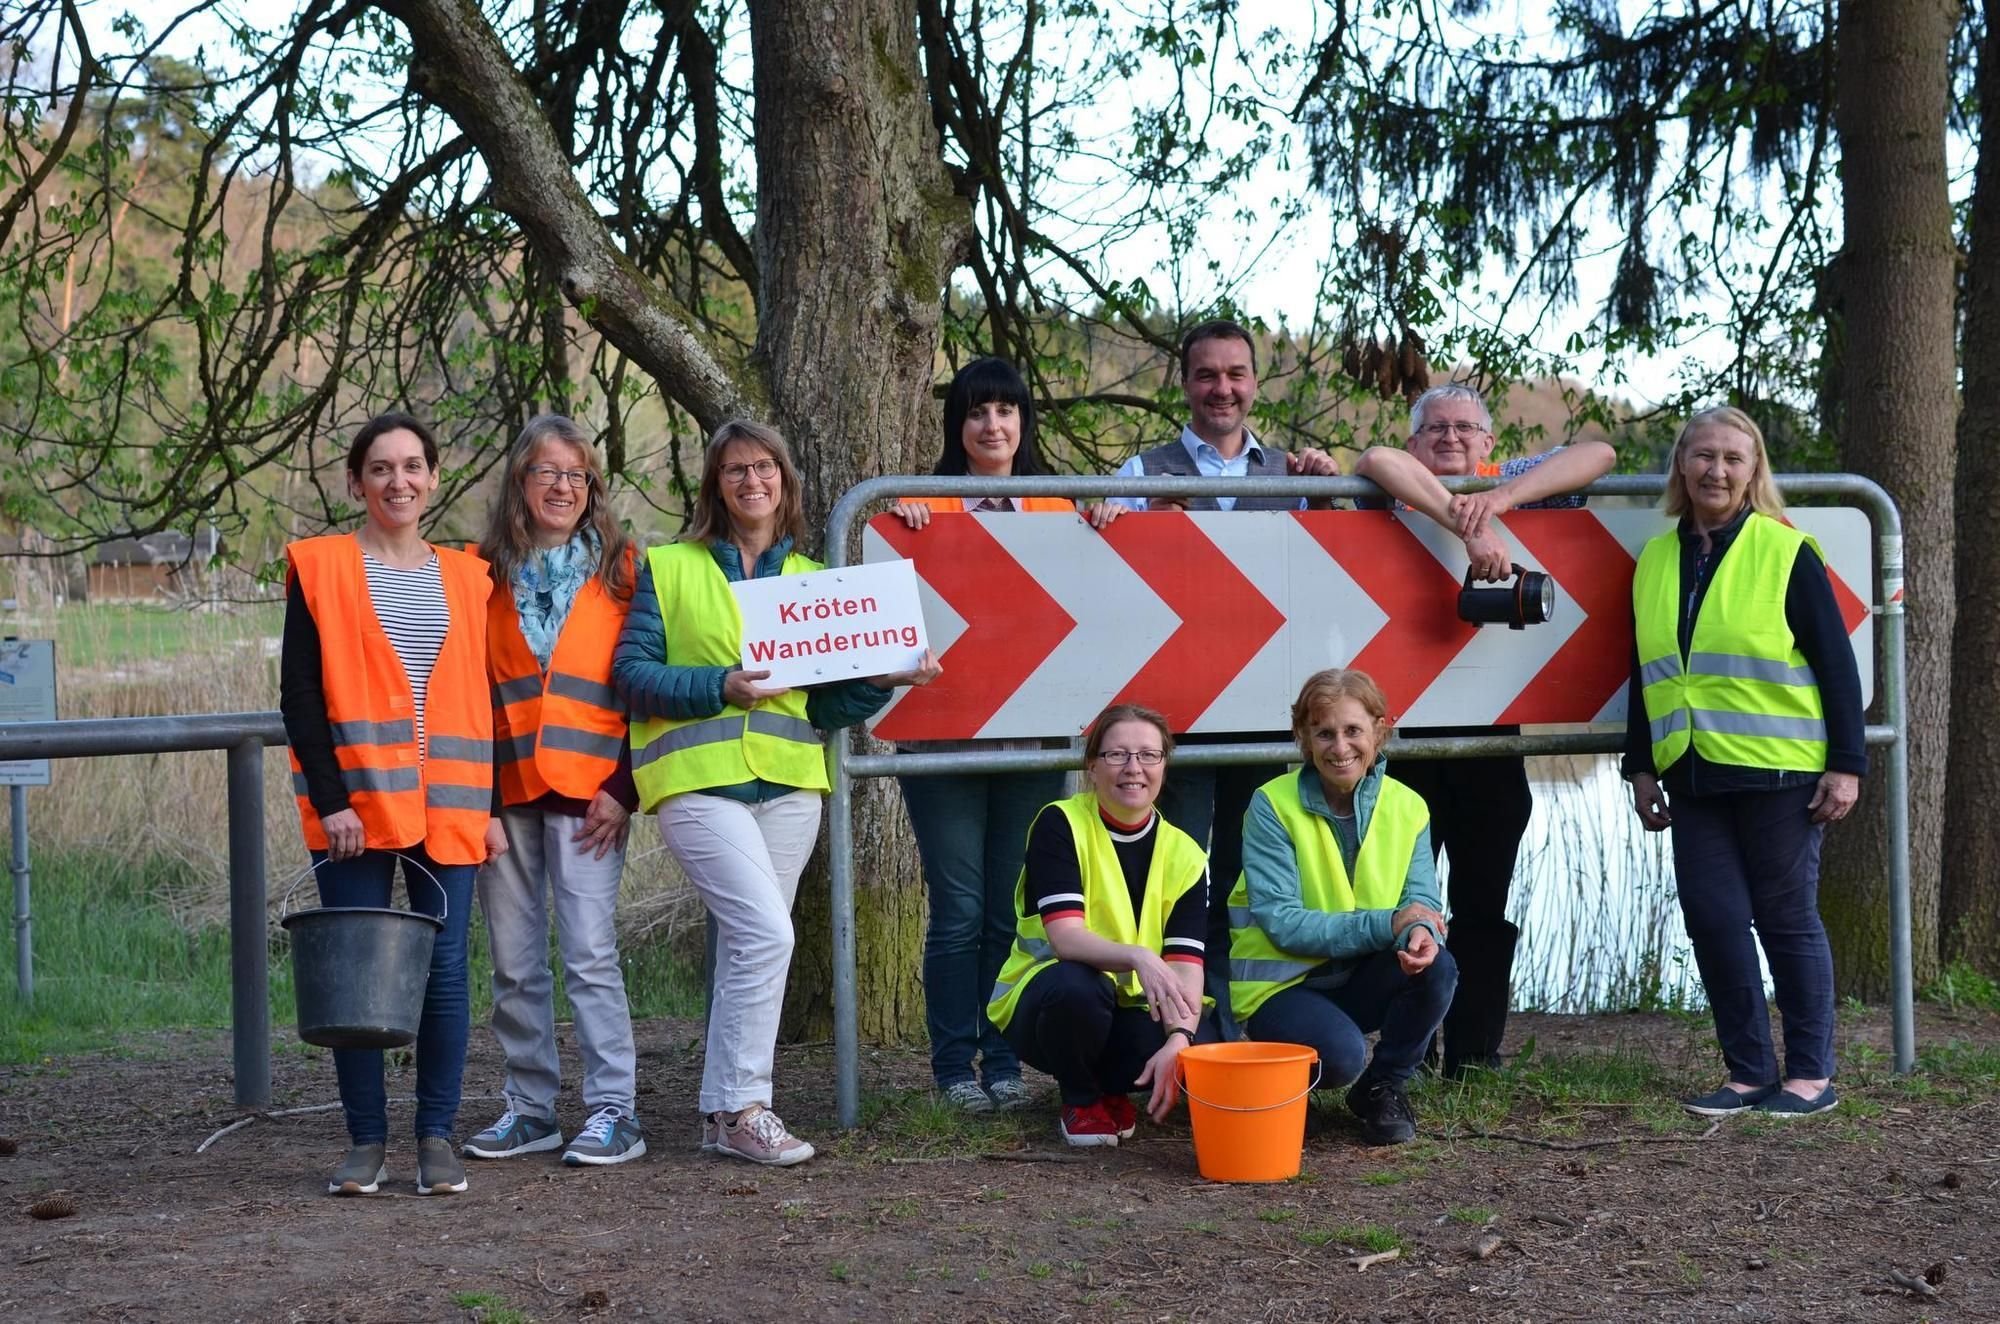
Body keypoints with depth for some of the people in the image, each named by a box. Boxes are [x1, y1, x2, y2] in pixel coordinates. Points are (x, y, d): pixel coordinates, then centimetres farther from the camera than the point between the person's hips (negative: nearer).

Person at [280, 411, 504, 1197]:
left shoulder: (466, 578, 13)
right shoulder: (319, 568, 4)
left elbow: (485, 700, 14)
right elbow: (299, 694, -2)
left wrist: (494, 806, 6)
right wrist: (328, 799, -11)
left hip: (449, 807, 2)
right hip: (355, 806, -2)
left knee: (445, 970, 0)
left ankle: (437, 1139, 8)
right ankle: (367, 1142, 7)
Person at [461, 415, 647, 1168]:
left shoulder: (620, 570, 5)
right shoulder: (483, 572, 10)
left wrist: (623, 786, -7)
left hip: (586, 787, -3)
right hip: (502, 788, 3)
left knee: (590, 953, -7)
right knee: (514, 963, 7)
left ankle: (613, 1110, -2)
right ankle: (529, 1108, 16)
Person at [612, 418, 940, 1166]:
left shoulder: (813, 580, 15)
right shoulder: (669, 568, 6)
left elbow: (829, 705, 13)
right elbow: (631, 670, -3)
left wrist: (887, 678, -5)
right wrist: (720, 687, -15)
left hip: (788, 783, 4)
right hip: (698, 778, -4)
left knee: (746, 945, 5)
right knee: (766, 934, -17)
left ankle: (725, 1114, 12)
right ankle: (741, 1109, -9)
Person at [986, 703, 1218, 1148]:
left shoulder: (1184, 855, -3)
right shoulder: (1059, 825, -13)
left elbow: (1185, 965, -14)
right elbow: (1065, 938, -25)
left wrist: (1179, 1038, -34)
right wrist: (1138, 957, -45)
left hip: (1133, 1014, 3)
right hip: (1044, 1003, -3)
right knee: (1075, 983, -39)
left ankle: (1111, 1089, 7)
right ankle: (1081, 1098, -6)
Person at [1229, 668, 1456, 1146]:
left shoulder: (1407, 807, -1)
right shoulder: (1273, 806, -15)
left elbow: (1422, 900, -6)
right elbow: (1281, 923, -21)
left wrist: (1421, 932, -33)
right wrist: (1387, 924, -29)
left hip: (1360, 980, 4)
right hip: (1281, 984, -4)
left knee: (1436, 966, -26)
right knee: (1340, 1054, -34)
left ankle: (1382, 1087, -1)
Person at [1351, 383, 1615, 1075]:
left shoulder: (1511, 482, 11)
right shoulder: (1399, 491, 5)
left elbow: (1596, 454, -2)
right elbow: (1375, 460, -18)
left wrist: (1502, 498, -15)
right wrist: (1467, 523, -30)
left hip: (1488, 729, 2)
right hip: (1401, 725, -2)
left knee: (1484, 901, 6)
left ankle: (1475, 1057, 12)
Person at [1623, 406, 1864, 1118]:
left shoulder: (1786, 552, -3)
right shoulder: (1655, 561, 11)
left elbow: (1835, 663, -3)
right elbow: (1646, 673, 17)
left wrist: (1846, 764, -8)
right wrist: (1642, 767, 13)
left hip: (1779, 771, -4)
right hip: (1693, 777, 5)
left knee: (1786, 918, 1)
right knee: (1713, 920, 2)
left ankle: (1810, 1073, 12)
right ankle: (1748, 1072, 13)